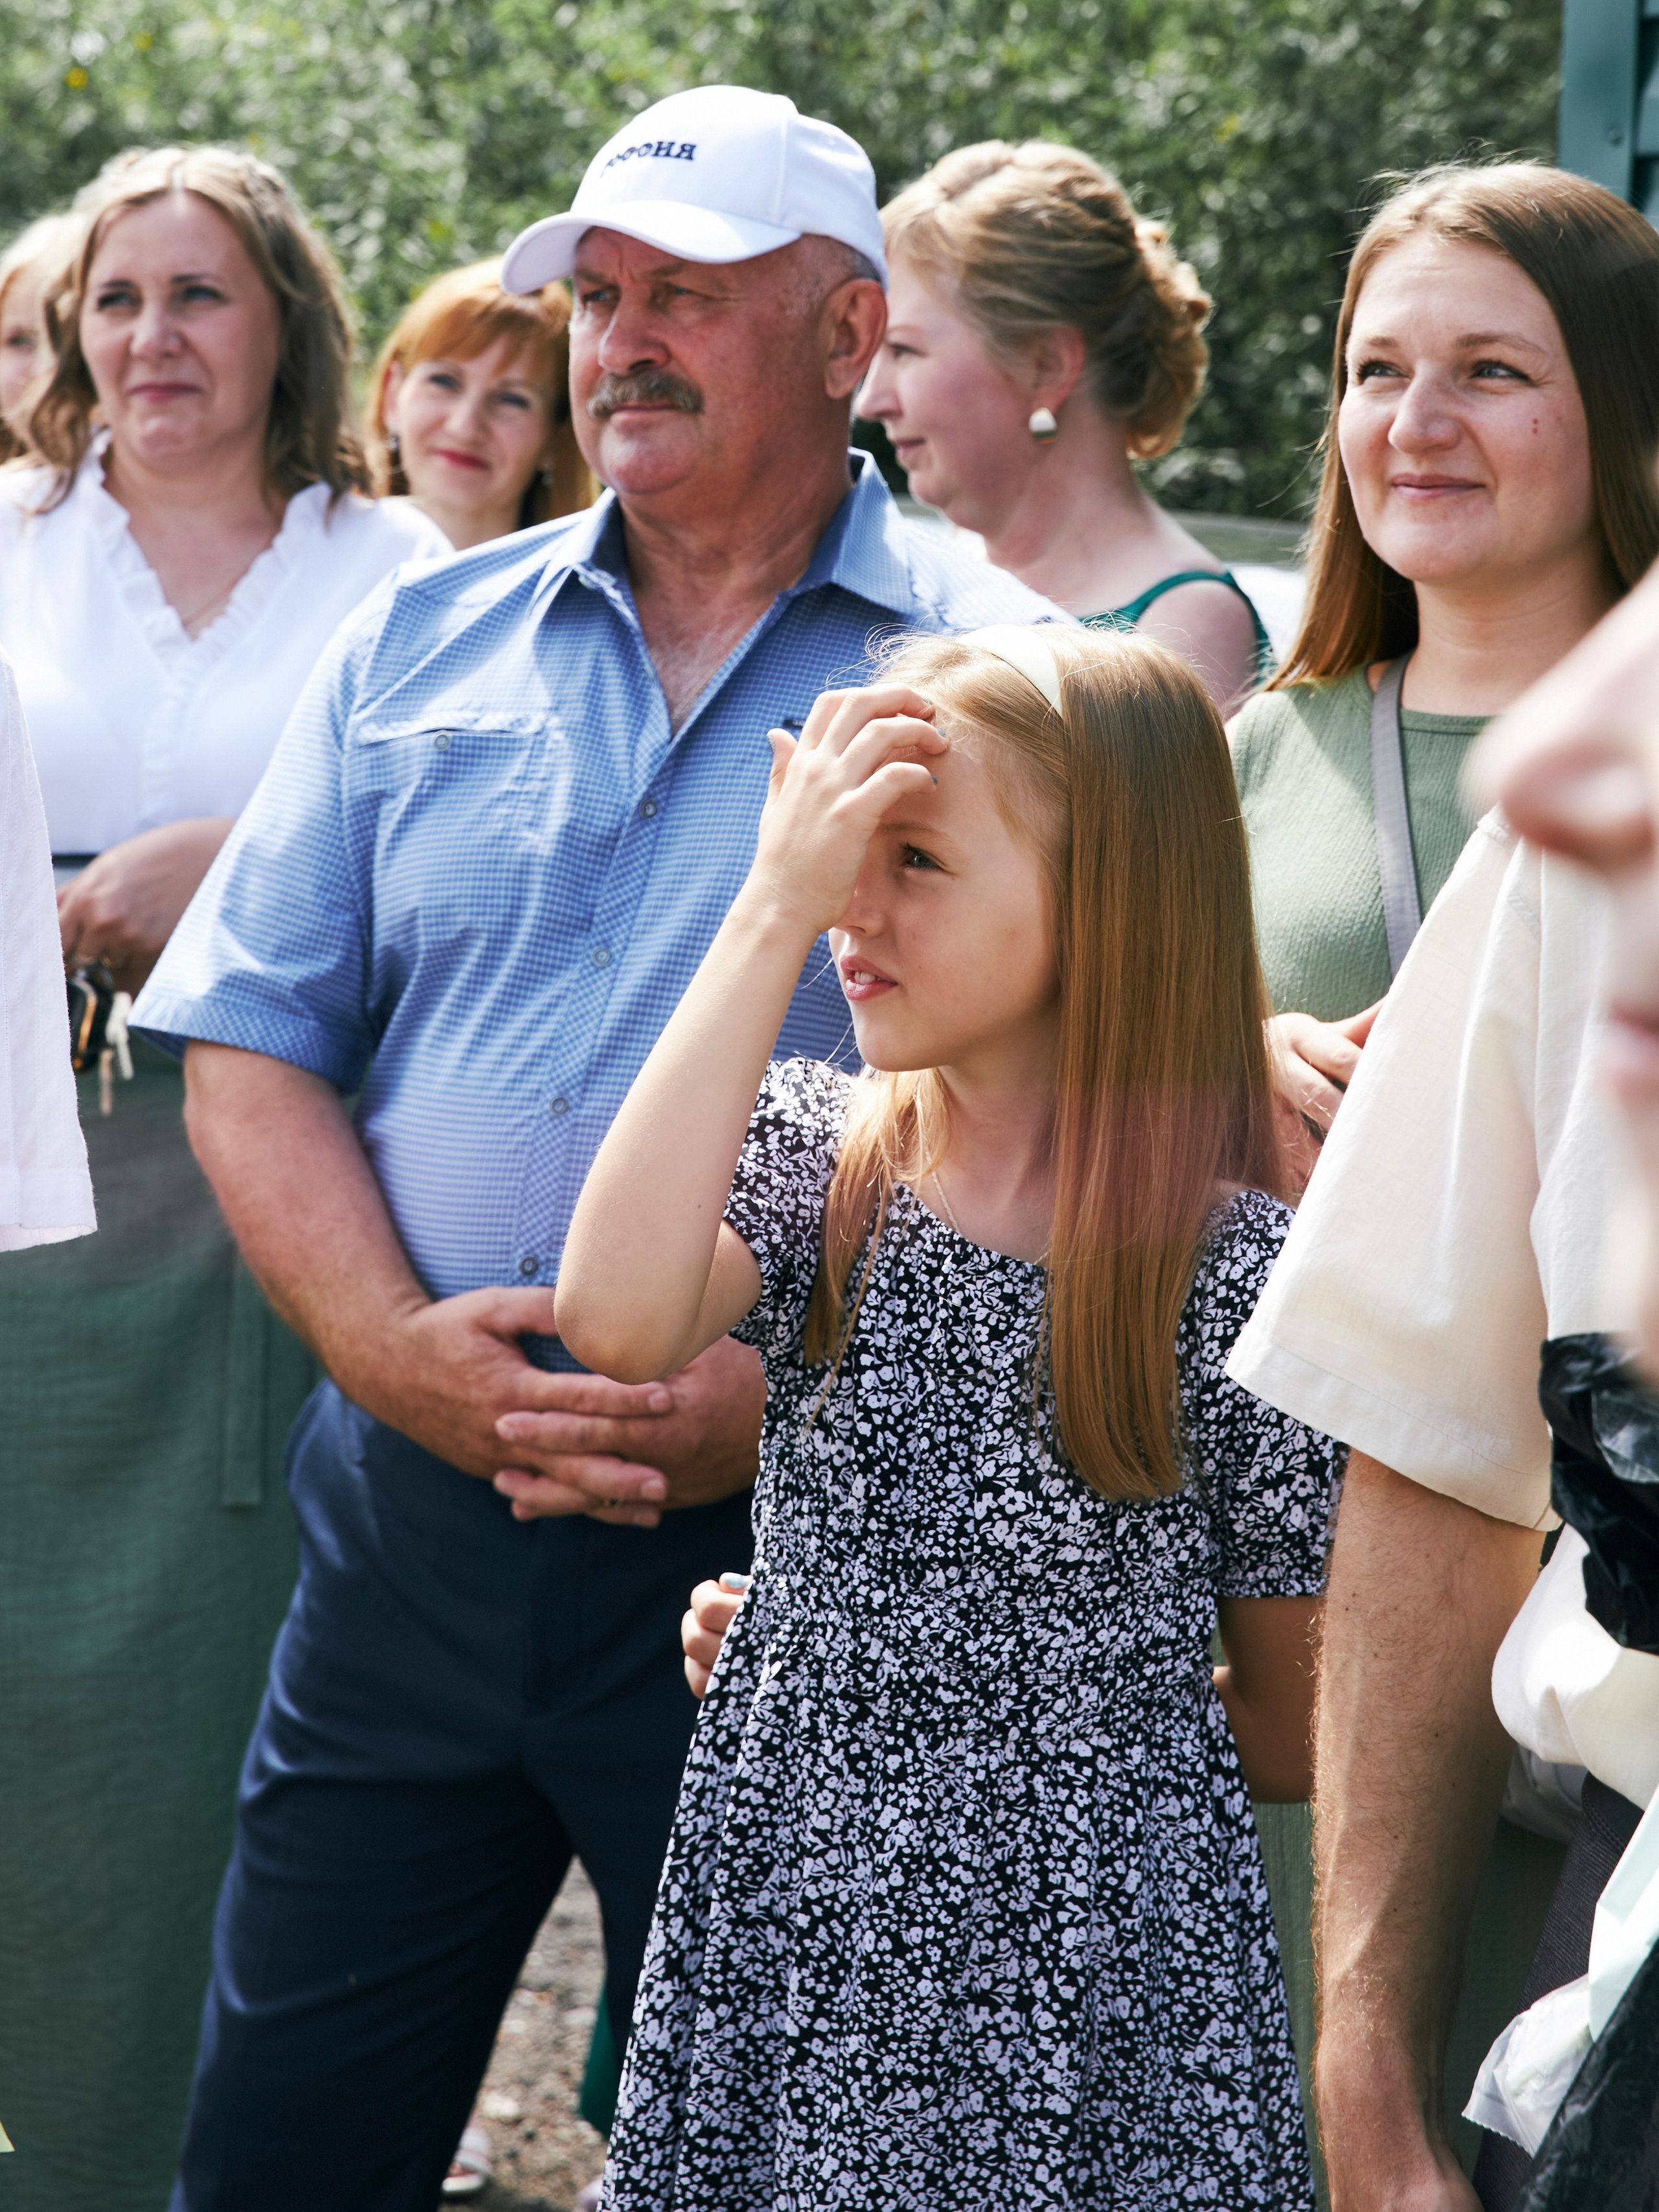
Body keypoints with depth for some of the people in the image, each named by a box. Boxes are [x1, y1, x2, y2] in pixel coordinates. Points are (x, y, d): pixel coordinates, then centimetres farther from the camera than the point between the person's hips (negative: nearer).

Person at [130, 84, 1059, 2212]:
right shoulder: (418, 647, 11)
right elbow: (249, 1047, 7)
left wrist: (796, 1390, -18)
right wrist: (394, 1345, -10)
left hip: (783, 1538, -3)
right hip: (408, 1523, 4)